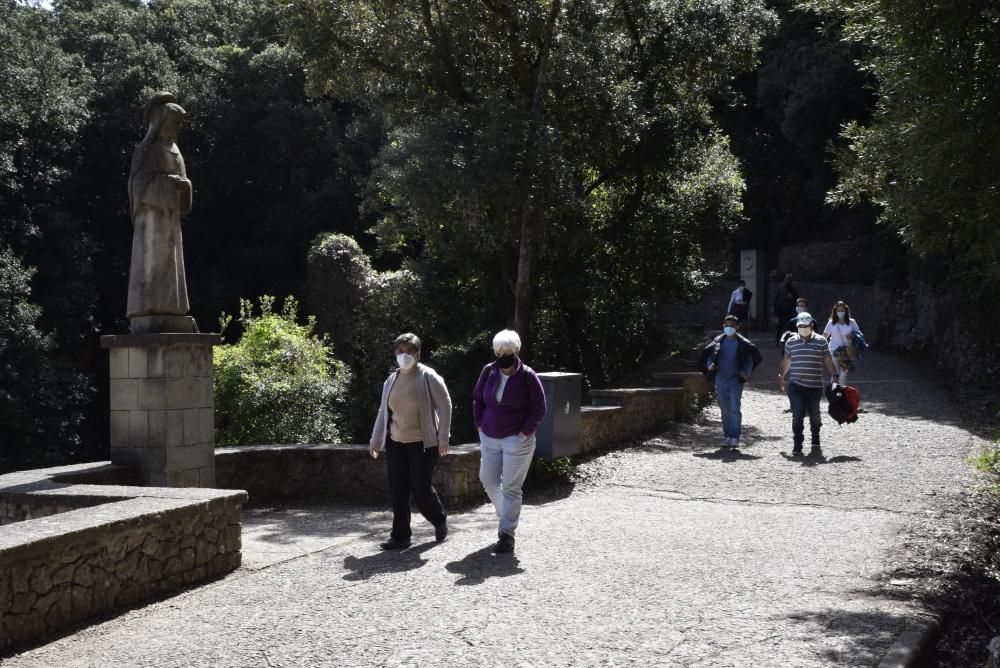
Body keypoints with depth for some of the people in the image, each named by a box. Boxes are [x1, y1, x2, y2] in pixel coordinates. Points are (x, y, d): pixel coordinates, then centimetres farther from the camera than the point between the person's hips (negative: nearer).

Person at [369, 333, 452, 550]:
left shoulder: (428, 377, -7)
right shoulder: (391, 381, 10)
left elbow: (445, 406, -7)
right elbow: (383, 412, 17)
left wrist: (443, 437, -12)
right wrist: (375, 441, 16)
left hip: (423, 443, -5)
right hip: (395, 443, 5)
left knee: (421, 488, -3)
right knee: (398, 490, 1)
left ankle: (440, 520, 26)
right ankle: (400, 536, 7)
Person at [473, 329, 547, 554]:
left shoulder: (527, 376, -11)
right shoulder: (488, 372, 2)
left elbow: (539, 409, -7)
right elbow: (477, 400, 14)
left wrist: (524, 432, -11)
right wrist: (480, 425, 5)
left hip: (516, 440, -5)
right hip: (490, 438, 5)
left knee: (511, 488, -2)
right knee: (488, 480, 12)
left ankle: (507, 533, 4)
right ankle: (507, 516, 36)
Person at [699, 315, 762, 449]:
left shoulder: (743, 343, -3)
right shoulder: (718, 341, 6)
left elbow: (756, 357, 1)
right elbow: (707, 353, 15)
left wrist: (745, 372, -8)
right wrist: (710, 365, -4)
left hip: (735, 380, -4)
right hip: (720, 379, 4)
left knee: (734, 409, -14)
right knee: (725, 410, 10)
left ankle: (735, 438, -13)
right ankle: (728, 436, 19)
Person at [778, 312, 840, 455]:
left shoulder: (821, 341, 1)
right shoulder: (791, 342, 5)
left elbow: (828, 361, 6)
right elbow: (786, 361, 18)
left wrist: (834, 376, 2)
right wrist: (781, 377, 23)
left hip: (815, 386, 0)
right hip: (795, 385, 0)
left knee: (814, 414, 13)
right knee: (797, 415, -9)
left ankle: (815, 439, 38)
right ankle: (797, 445, -5)